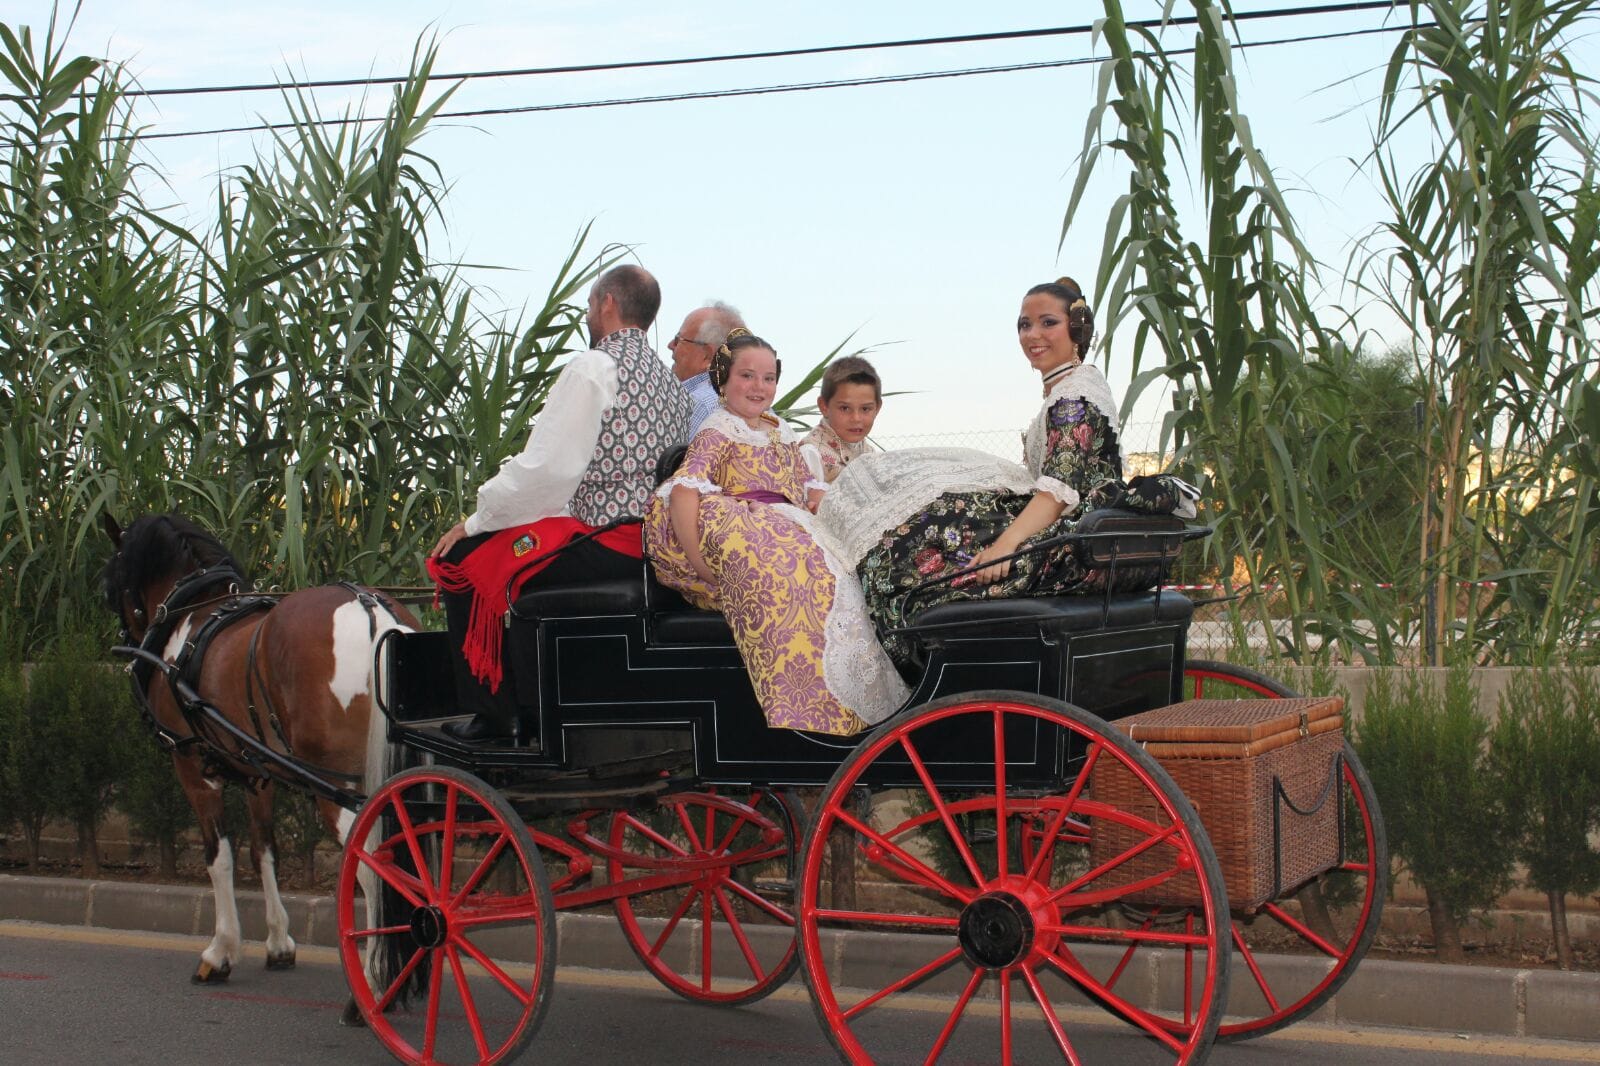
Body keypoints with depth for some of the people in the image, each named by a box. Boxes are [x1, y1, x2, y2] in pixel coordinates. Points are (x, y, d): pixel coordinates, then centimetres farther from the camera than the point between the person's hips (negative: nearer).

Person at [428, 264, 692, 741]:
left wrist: (475, 521, -5)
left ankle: (493, 714, 5)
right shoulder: (668, 380, 17)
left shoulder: (593, 367, -10)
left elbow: (547, 466, -17)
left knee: (461, 559, 1)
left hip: (602, 545, -9)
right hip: (649, 543, 9)